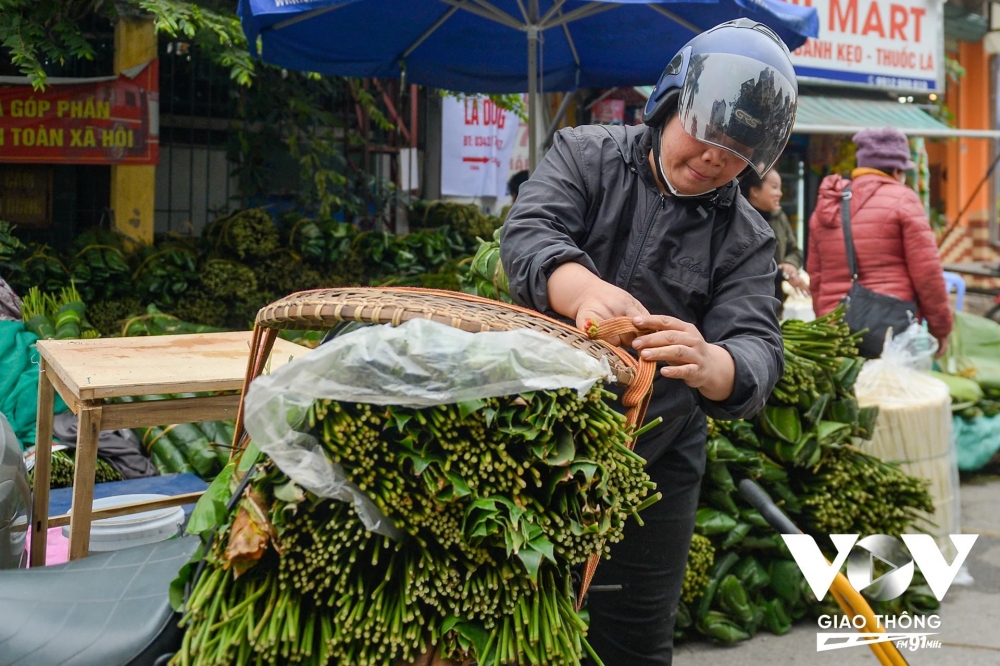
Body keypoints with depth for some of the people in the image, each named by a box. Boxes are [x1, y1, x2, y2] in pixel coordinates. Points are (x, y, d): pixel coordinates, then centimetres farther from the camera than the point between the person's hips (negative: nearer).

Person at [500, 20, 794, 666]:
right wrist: (585, 290, -44)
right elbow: (528, 232, -20)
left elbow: (758, 351, -14)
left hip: (658, 463, 1)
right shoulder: (586, 154, -2)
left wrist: (710, 365, -41)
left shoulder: (748, 240, 0)